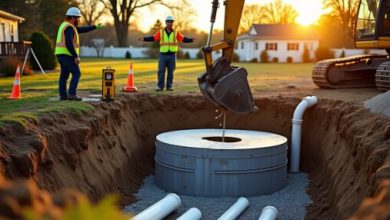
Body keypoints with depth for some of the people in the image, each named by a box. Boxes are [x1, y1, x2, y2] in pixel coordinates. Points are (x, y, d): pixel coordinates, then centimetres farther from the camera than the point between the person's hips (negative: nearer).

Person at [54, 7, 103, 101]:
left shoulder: (66, 25, 18)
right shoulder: (69, 28, -16)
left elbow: (81, 30, 25)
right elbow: (69, 44, -24)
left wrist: (95, 27, 25)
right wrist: (76, 56, -23)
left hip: (62, 55, 10)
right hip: (67, 55, -10)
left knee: (64, 75, 9)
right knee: (76, 74, -5)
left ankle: (63, 95, 8)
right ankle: (72, 94, -10)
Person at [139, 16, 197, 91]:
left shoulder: (176, 33, 6)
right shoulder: (160, 32, 5)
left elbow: (184, 39, -2)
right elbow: (153, 38, -4)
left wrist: (191, 40, -19)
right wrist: (144, 39, -18)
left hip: (172, 55, 1)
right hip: (163, 55, 0)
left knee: (171, 71, 4)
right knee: (161, 71, -3)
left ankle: (169, 86, 12)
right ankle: (160, 86, 2)